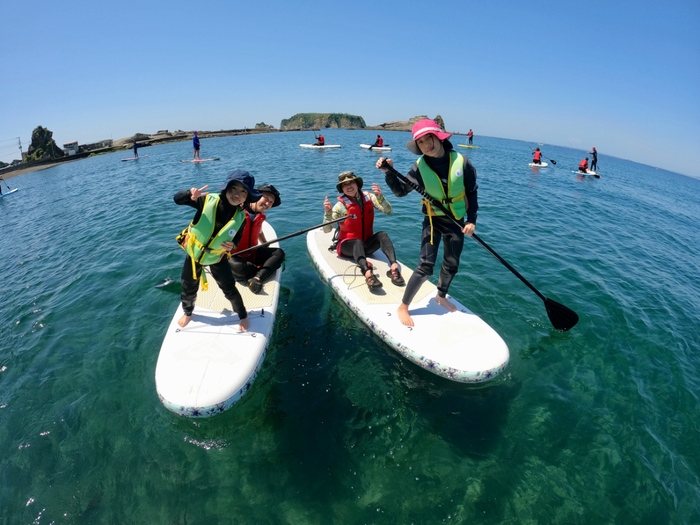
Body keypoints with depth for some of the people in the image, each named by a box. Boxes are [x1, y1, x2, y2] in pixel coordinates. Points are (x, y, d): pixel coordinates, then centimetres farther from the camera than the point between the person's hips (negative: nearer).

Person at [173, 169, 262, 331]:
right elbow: (177, 199, -19)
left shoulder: (240, 217, -17)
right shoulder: (208, 200, -23)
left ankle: (243, 315, 33)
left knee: (229, 288, 8)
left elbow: (237, 237, 0)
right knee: (189, 288, 18)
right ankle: (187, 312, 49)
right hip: (194, 252, 1)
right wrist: (190, 195, -41)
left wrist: (233, 245, -23)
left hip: (217, 257, 0)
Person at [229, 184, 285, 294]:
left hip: (252, 253, 8)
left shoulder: (260, 216, 7)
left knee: (279, 253, -9)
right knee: (237, 267, -41)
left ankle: (256, 279, -28)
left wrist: (268, 248, 22)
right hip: (233, 255, -7)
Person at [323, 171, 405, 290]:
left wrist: (380, 196, -24)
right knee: (358, 242, -36)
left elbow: (388, 211, -9)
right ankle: (367, 272, -62)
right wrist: (327, 212, -30)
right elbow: (326, 230, -14)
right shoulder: (340, 205, -8)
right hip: (347, 245, -3)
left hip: (366, 244, 4)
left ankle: (393, 266, -43)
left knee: (382, 235, -24)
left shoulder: (369, 197, 1)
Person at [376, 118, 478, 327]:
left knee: (451, 265, 15)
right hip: (433, 221, -3)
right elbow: (401, 191, -7)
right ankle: (403, 307, 3)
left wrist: (471, 220, -5)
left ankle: (441, 297, 41)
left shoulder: (461, 162, -10)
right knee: (426, 266, -10)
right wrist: (389, 173, -23)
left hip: (457, 221, 3)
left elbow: (472, 192, -1)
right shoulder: (420, 167, -11)